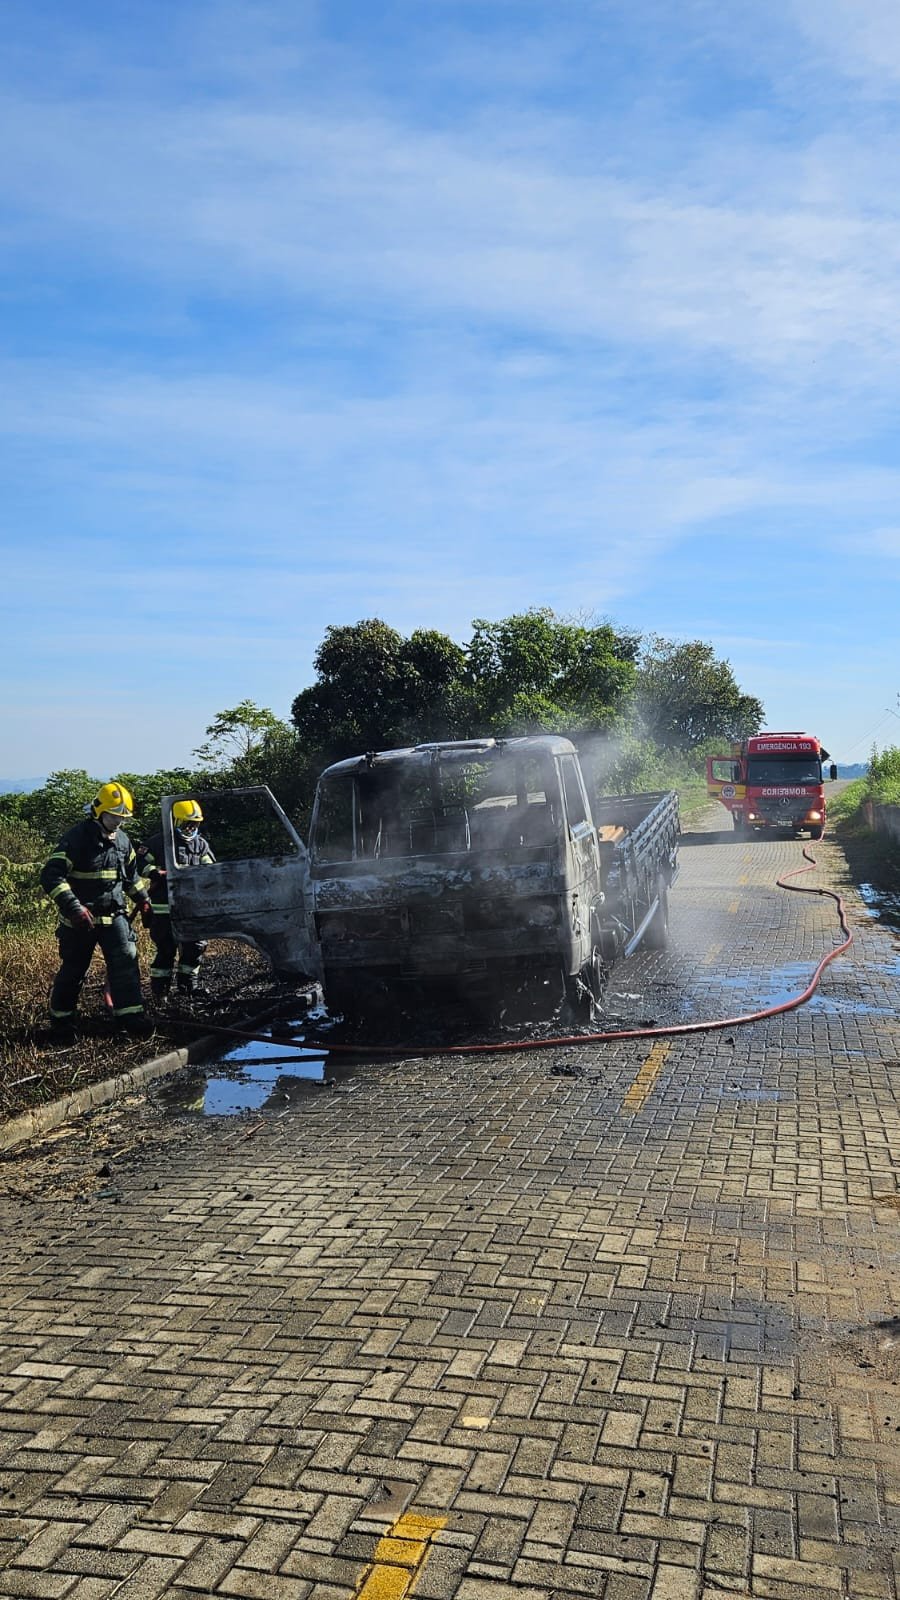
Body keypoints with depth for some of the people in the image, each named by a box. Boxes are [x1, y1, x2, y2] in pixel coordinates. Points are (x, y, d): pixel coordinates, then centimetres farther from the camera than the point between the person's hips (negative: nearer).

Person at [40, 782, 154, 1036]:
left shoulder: (122, 840, 6)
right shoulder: (77, 838, -16)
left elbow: (131, 875, 23)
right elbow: (51, 876, -23)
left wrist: (143, 901, 17)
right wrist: (74, 908, -31)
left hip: (114, 914, 5)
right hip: (80, 919, -5)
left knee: (126, 961, -7)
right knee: (73, 970, 8)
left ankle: (131, 1015, -4)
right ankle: (60, 1017, 27)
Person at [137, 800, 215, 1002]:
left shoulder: (200, 844, 12)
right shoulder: (158, 842, -2)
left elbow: (210, 869, 11)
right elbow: (140, 861, -4)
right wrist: (155, 873, -19)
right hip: (165, 906, -5)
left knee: (195, 945, 7)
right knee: (165, 947, -2)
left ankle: (187, 985, 21)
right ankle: (159, 989, 8)